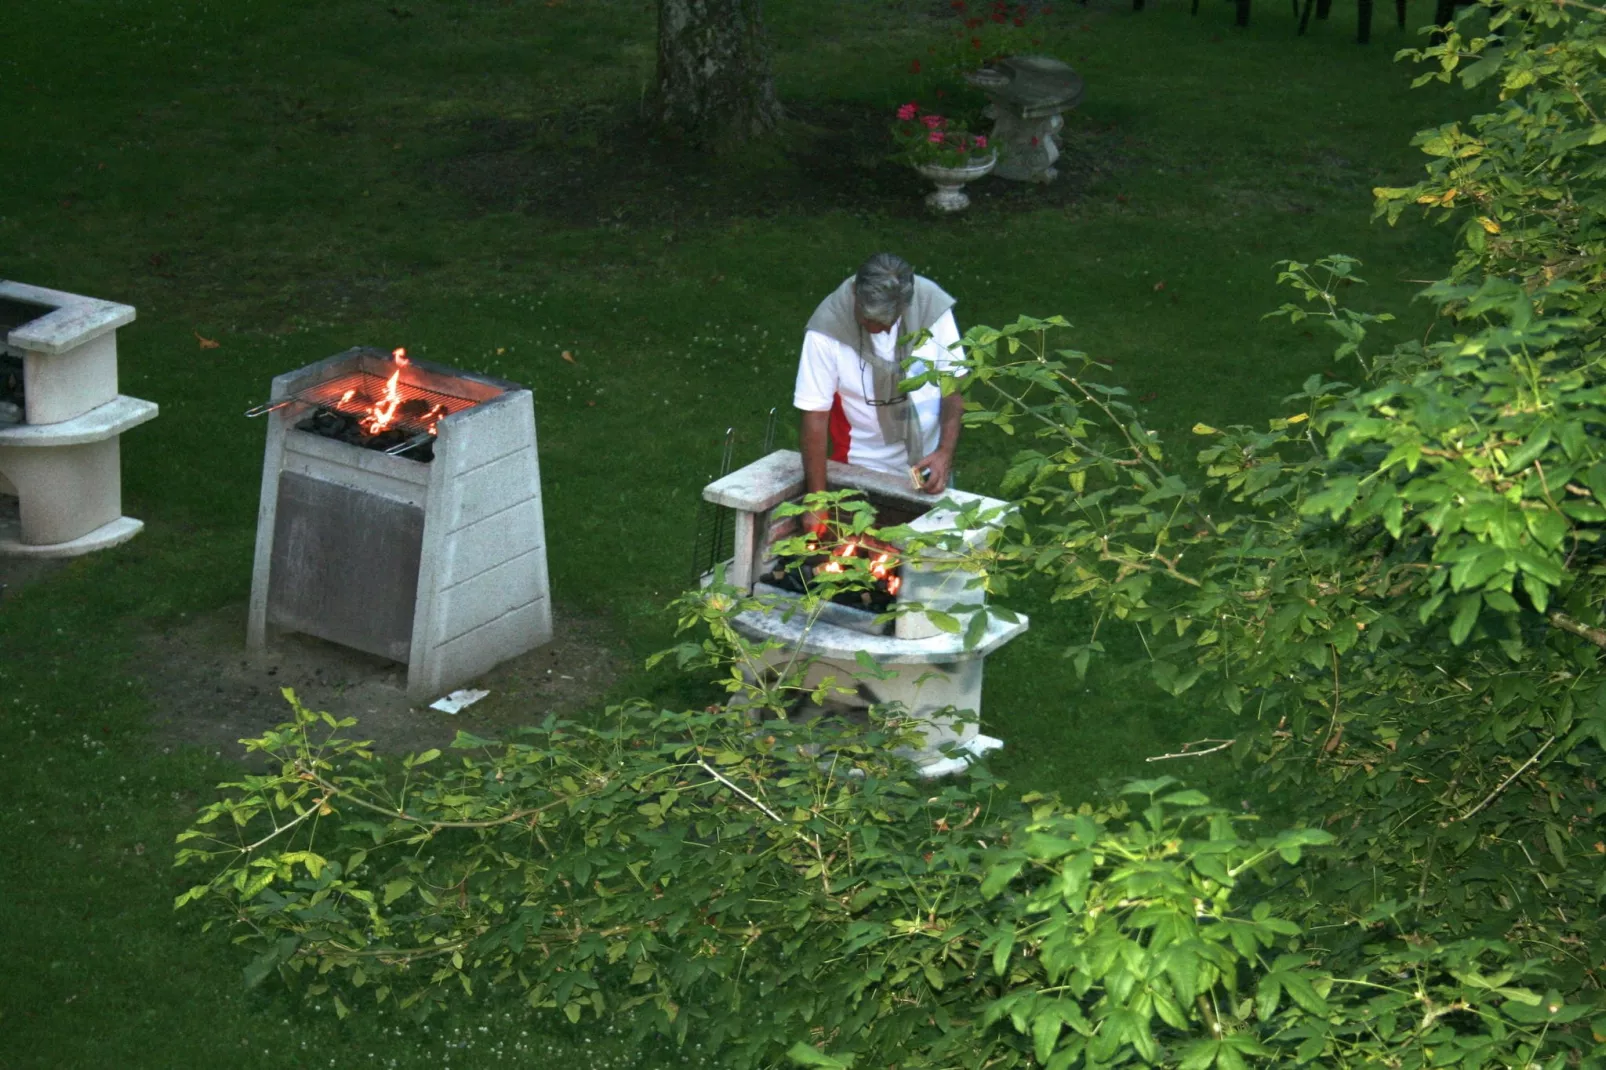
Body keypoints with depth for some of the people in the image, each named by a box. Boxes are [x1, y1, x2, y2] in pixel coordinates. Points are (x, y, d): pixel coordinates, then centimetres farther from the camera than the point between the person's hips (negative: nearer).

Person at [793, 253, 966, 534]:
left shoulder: (932, 305, -17)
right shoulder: (826, 329, -23)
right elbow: (815, 415, -19)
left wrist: (945, 451, -17)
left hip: (927, 462, 2)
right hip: (862, 469, -2)